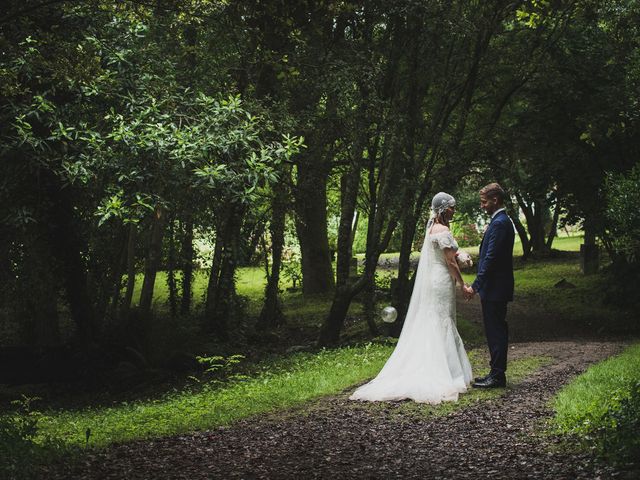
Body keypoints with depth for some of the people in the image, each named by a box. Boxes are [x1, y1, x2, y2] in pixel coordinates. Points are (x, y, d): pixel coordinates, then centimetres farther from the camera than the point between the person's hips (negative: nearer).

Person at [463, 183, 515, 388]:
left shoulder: (500, 223, -17)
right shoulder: (502, 221, 16)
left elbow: (491, 258, -22)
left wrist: (475, 286, -20)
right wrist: (479, 285, 20)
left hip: (494, 289, -10)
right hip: (495, 288, 10)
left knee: (495, 331, -6)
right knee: (496, 331, 13)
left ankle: (497, 376, -2)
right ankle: (496, 373, 19)